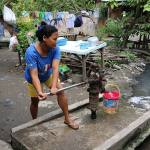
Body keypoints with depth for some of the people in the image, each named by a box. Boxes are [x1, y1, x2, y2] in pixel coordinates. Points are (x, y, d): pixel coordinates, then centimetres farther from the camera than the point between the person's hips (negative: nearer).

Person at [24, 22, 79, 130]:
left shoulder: (55, 49, -28)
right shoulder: (31, 52, -37)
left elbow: (55, 68, -37)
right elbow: (34, 75, -40)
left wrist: (54, 87, -51)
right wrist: (40, 92, -54)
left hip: (48, 74, 3)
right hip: (33, 78, -2)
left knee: (60, 91, -13)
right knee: (35, 101, 8)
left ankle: (67, 118, 2)